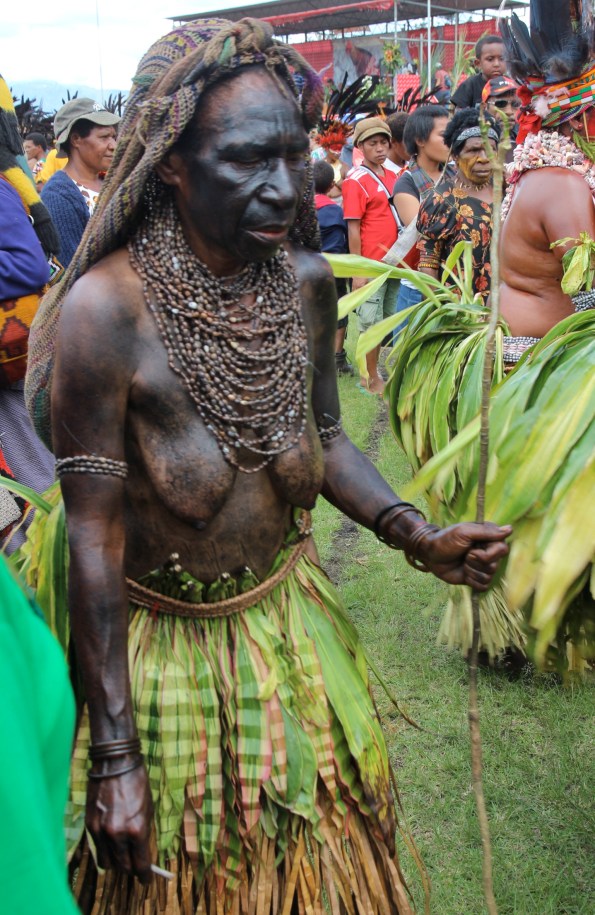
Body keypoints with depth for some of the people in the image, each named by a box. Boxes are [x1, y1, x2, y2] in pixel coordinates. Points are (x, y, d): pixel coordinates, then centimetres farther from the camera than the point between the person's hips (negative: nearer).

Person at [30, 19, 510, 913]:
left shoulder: (306, 282, -8)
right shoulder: (108, 306, -24)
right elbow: (93, 538, -21)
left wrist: (421, 538, -11)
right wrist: (115, 757, -18)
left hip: (292, 622, 5)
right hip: (164, 642, -4)